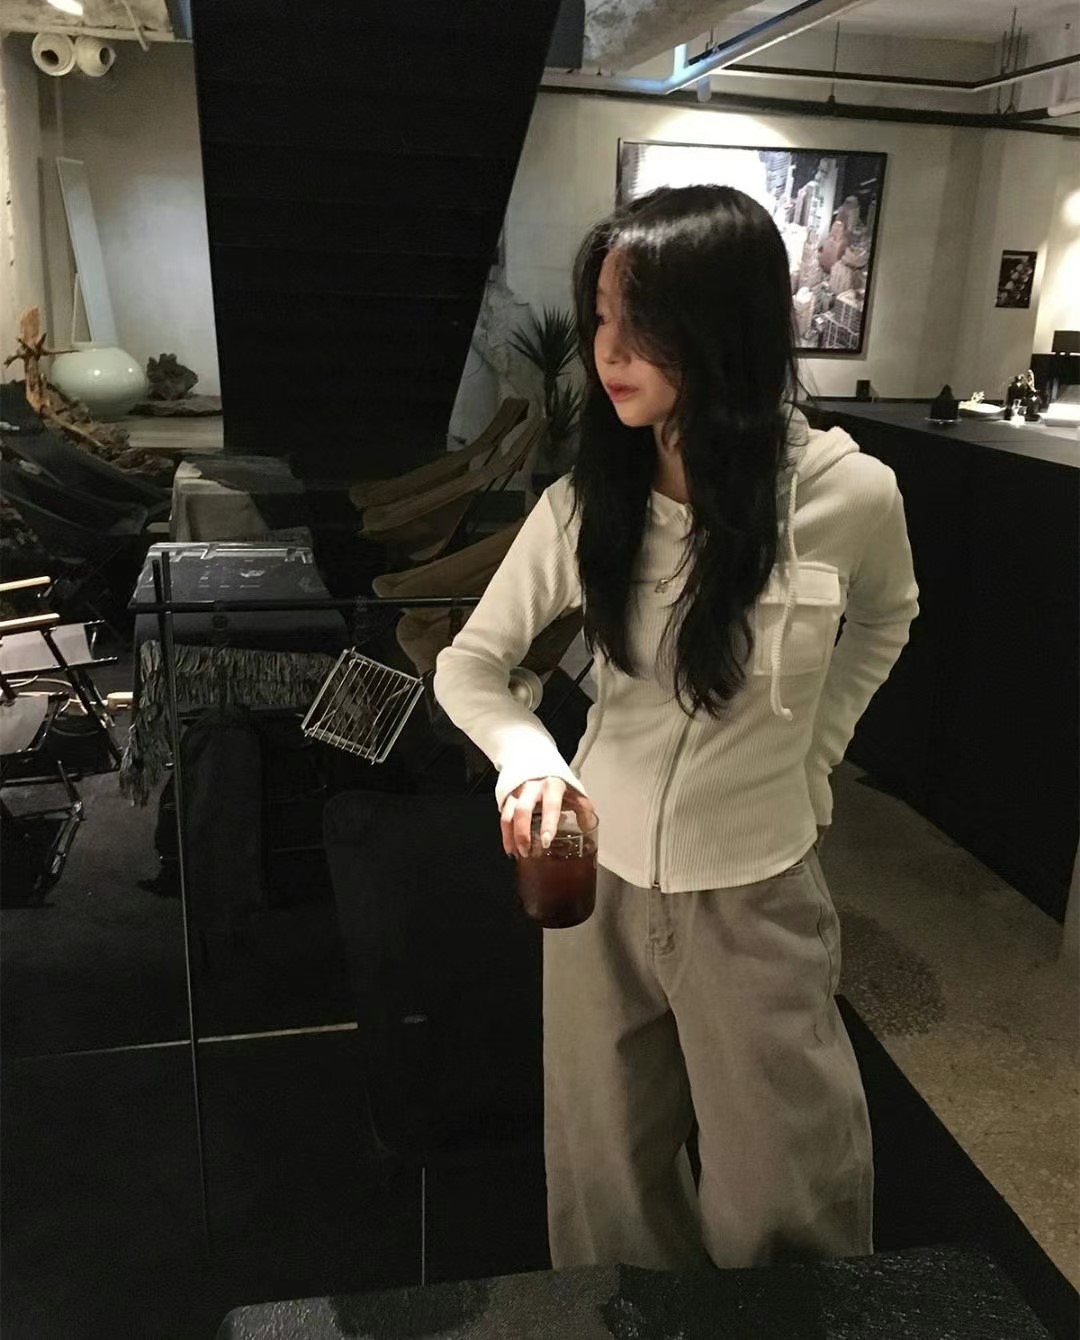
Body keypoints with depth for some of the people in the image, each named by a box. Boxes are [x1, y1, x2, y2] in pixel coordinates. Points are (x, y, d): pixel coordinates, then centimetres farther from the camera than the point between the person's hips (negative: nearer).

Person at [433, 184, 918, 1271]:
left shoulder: (848, 494, -15)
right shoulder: (588, 500, -10)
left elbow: (885, 619, 8)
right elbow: (468, 665, -5)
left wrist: (809, 756, 4)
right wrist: (526, 755, -26)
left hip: (755, 896, -1)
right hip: (600, 879, 2)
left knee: (778, 1211, 14)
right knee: (606, 1193, 19)